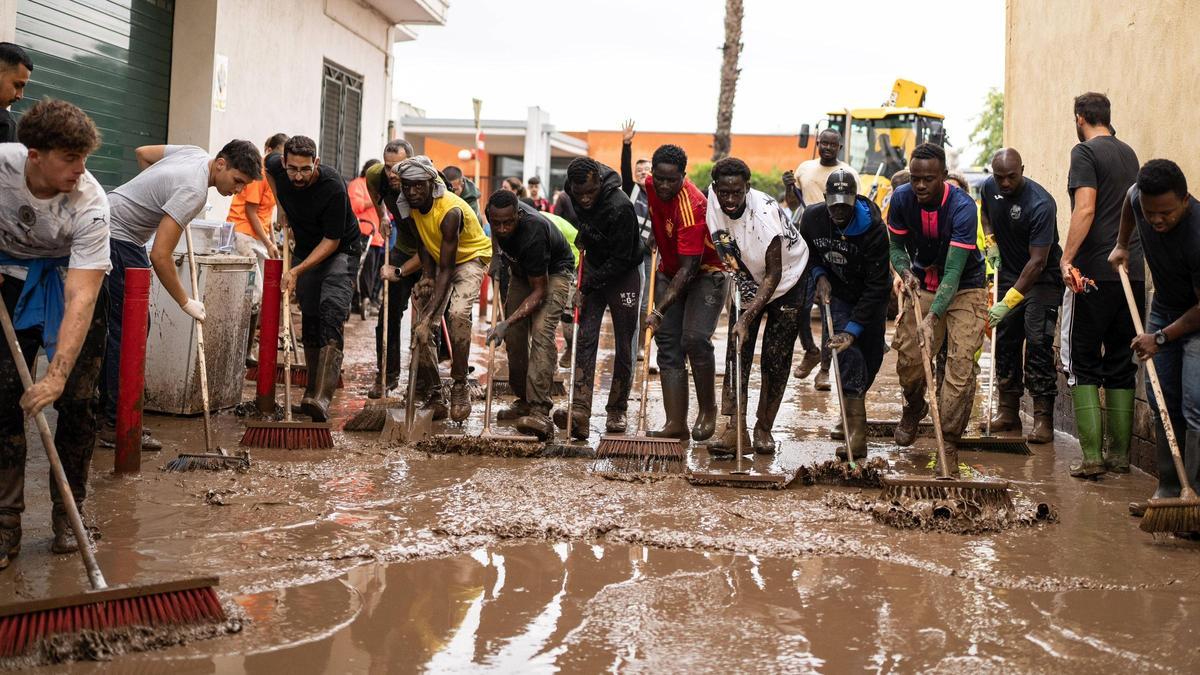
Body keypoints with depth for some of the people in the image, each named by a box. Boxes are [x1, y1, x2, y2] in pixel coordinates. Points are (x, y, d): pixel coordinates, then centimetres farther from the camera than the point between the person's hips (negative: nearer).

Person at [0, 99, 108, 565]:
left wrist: (57, 375, -43)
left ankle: (68, 514, 11)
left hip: (75, 278, -2)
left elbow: (80, 300, -36)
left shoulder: (90, 204, -31)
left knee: (77, 400, -6)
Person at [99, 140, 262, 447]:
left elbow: (143, 152, 21)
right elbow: (160, 256, -27)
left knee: (121, 327, 12)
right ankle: (116, 427, -9)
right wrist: (186, 302, -18)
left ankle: (106, 411, 19)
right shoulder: (194, 191, -26)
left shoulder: (196, 153, 2)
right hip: (117, 238, -11)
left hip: (114, 233, 11)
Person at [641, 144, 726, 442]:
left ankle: (708, 410, -1)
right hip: (670, 270, 7)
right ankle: (676, 423, -5)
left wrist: (659, 311, -36)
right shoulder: (651, 186, -9)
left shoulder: (693, 206, -31)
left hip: (705, 272, -7)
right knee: (668, 342, -4)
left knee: (694, 338, -24)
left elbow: (688, 268, -33)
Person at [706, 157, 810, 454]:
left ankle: (764, 428, 9)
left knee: (776, 359, -4)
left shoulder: (765, 212, -34)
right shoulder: (712, 199, -18)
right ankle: (734, 427, -8)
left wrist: (747, 318, -36)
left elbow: (774, 274, -31)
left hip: (786, 279, -5)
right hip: (747, 280, 5)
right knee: (737, 352, -7)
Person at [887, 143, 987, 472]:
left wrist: (932, 318, -42)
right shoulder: (902, 199, -15)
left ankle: (949, 443, -4)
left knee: (961, 362, -14)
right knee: (907, 355, -1)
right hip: (923, 282, 4)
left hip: (963, 287, -4)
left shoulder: (963, 208, -29)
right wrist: (906, 272, -22)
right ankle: (913, 408, 33)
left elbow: (953, 273, -33)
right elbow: (897, 246, 1)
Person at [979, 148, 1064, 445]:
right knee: (1005, 342, 7)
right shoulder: (989, 187, -5)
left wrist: (1009, 302, -32)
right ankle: (1008, 412, 17)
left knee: (1038, 343, -14)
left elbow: (1038, 261, -29)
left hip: (1042, 279, -7)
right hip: (1009, 274, 7)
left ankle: (1043, 418, -12)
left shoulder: (1040, 204, -27)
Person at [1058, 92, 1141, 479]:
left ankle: (1092, 456, -7)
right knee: (1121, 364, 12)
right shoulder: (1128, 154, 17)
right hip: (1133, 272, 7)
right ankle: (1119, 454, 15)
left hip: (1095, 273, -7)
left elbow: (1085, 208, -18)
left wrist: (1068, 258, -19)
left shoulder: (1086, 152, -6)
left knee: (1083, 363, -1)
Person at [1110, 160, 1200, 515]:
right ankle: (1169, 489, 16)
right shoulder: (1140, 198, -16)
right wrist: (1122, 244, 15)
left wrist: (1160, 338, -18)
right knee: (1163, 403, 8)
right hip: (1164, 309, 7)